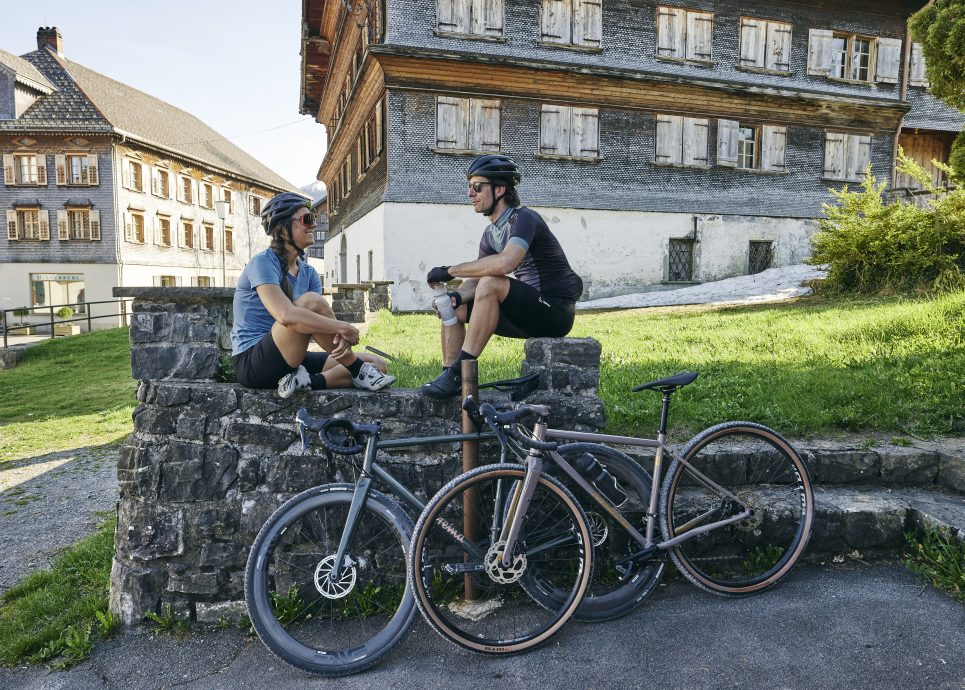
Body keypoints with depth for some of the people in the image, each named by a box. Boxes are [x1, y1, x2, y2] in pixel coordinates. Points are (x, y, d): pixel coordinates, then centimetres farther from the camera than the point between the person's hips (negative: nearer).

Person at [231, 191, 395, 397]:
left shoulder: (308, 273, 10)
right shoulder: (263, 263, -13)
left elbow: (321, 323, -3)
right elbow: (285, 315, -30)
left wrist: (339, 336, -27)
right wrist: (341, 327, -28)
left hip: (290, 362, 8)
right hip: (253, 364, -7)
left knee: (377, 364, -3)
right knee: (310, 301, -30)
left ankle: (310, 381, -21)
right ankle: (359, 371, -16)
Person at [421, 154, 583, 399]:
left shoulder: (524, 218, -16)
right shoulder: (491, 233, 11)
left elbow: (504, 263, -35)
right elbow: (474, 280, 5)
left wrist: (450, 271, -27)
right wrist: (456, 296, -17)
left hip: (556, 312, -9)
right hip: (530, 311, 9)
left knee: (491, 284, -32)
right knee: (452, 307, 3)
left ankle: (458, 373, -26)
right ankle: (449, 376, 3)